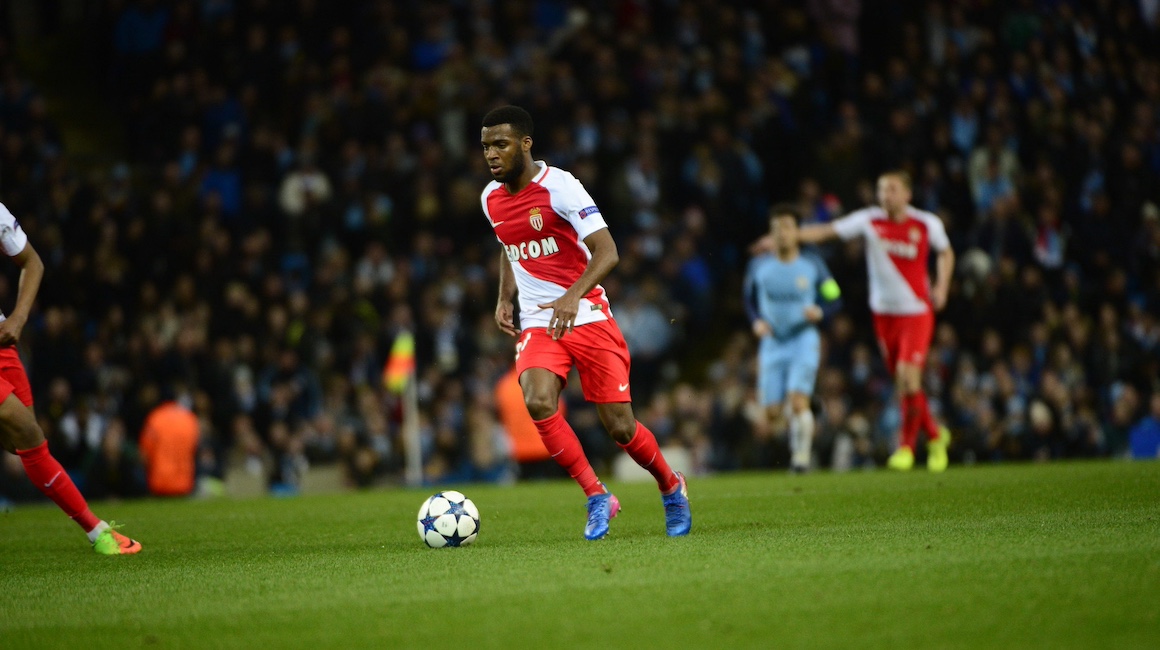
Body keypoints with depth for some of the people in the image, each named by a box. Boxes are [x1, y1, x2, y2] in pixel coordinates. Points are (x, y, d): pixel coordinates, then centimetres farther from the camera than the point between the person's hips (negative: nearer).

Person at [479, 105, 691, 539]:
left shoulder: (559, 186, -14)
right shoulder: (491, 199, 6)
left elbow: (606, 252, -20)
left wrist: (573, 296, -34)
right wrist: (505, 298, 9)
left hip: (587, 317, -4)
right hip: (536, 323, 4)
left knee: (619, 426, -4)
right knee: (538, 402, -25)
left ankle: (671, 487, 27)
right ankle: (596, 497, -10)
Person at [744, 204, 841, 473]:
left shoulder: (812, 265, -2)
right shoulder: (759, 266, 3)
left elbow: (834, 297, 5)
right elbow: (750, 300, 15)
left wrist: (819, 312, -15)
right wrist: (756, 321, -4)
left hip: (804, 340, -2)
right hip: (773, 343, 2)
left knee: (798, 400, -19)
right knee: (772, 411, 0)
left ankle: (802, 455, -3)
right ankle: (794, 433, 33)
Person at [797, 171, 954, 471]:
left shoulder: (927, 224, -5)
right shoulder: (869, 220, -4)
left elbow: (945, 253, 14)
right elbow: (827, 231, -8)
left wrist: (942, 286, -1)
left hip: (917, 311, -3)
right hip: (884, 312, 3)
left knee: (908, 375, -16)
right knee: (903, 383, 8)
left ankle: (906, 445, 1)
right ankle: (935, 435, 30)